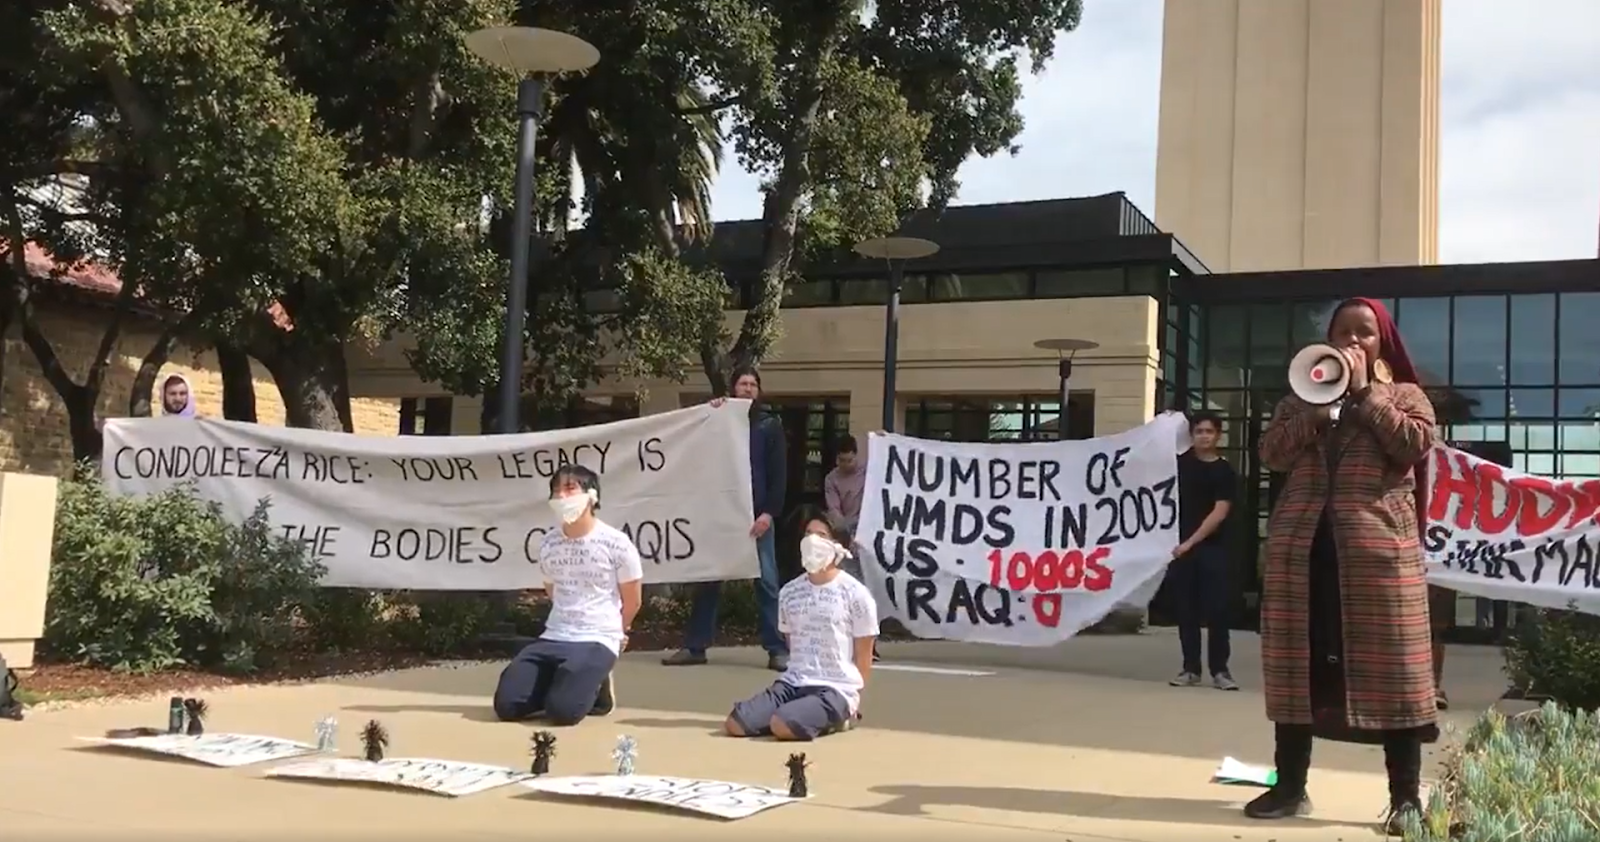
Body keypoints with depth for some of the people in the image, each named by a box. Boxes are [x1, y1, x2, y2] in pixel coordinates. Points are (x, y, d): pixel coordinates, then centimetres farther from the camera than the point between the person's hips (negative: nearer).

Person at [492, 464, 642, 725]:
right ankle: (565, 682, 13)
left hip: (597, 642, -5)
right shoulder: (547, 544, 6)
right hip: (553, 638, 5)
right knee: (506, 705, -12)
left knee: (562, 710, -27)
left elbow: (632, 600, 5)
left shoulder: (617, 543, -8)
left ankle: (596, 688, 7)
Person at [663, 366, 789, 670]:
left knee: (766, 582, -2)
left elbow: (779, 474, -1)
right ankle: (695, 647, 11)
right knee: (708, 579, 5)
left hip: (756, 513, -3)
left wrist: (769, 512, -13)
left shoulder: (770, 425, 6)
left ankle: (777, 649, 0)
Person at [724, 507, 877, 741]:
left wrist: (852, 701, 1)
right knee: (734, 724, -15)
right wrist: (799, 679, 13)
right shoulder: (789, 593, 11)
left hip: (836, 690, -5)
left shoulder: (855, 594, -4)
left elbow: (863, 657, 1)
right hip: (792, 684, 6)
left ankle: (837, 717, -2)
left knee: (782, 726, -33)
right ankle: (810, 715, 4)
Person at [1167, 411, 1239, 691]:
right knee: (1187, 611, 5)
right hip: (1180, 545, 2)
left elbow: (1219, 513, -8)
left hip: (1212, 547, -2)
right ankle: (1191, 669, 11)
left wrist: (1191, 542, -13)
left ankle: (1219, 670, 2)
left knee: (1217, 609, -5)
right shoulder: (1181, 462, 6)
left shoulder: (1225, 471, -1)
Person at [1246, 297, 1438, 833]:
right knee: (1296, 665, 3)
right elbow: (1271, 455, 4)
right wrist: (1316, 408, -8)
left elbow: (1415, 445, -9)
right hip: (1302, 546, 3)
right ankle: (1289, 786, 11)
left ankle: (1406, 797, 2)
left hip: (1378, 548, -3)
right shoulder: (1300, 398, 19)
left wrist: (1365, 393, -5)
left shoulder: (1405, 396, 11)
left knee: (1389, 668, -4)